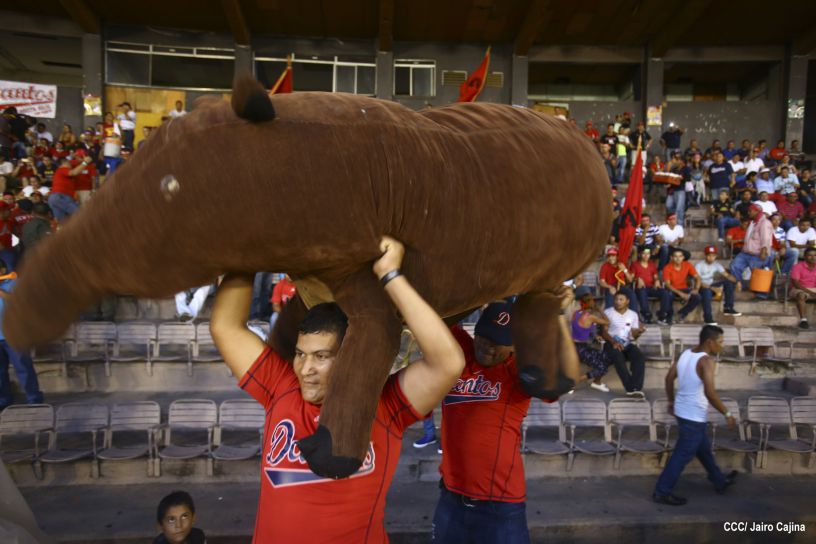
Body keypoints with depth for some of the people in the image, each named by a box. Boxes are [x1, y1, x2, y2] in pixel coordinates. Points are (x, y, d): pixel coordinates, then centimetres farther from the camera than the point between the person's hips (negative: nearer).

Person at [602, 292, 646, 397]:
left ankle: (636, 388, -37)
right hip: (611, 343, -3)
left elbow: (633, 336, 10)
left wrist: (638, 331, -14)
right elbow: (604, 332, -3)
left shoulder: (633, 314, 14)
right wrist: (613, 342, -21)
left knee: (640, 357, -28)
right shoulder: (607, 312, 5)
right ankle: (631, 388, -35)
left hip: (627, 344, 3)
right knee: (619, 358, -36)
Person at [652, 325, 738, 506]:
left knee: (703, 448, 26)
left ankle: (720, 481, 46)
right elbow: (710, 393, -30)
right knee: (683, 455, 2)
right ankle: (662, 492, 9)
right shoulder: (707, 360, -22)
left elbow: (669, 378, 9)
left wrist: (671, 401, 21)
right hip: (694, 416, -9)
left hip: (682, 410, 9)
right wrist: (727, 414, -19)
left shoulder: (686, 353, 3)